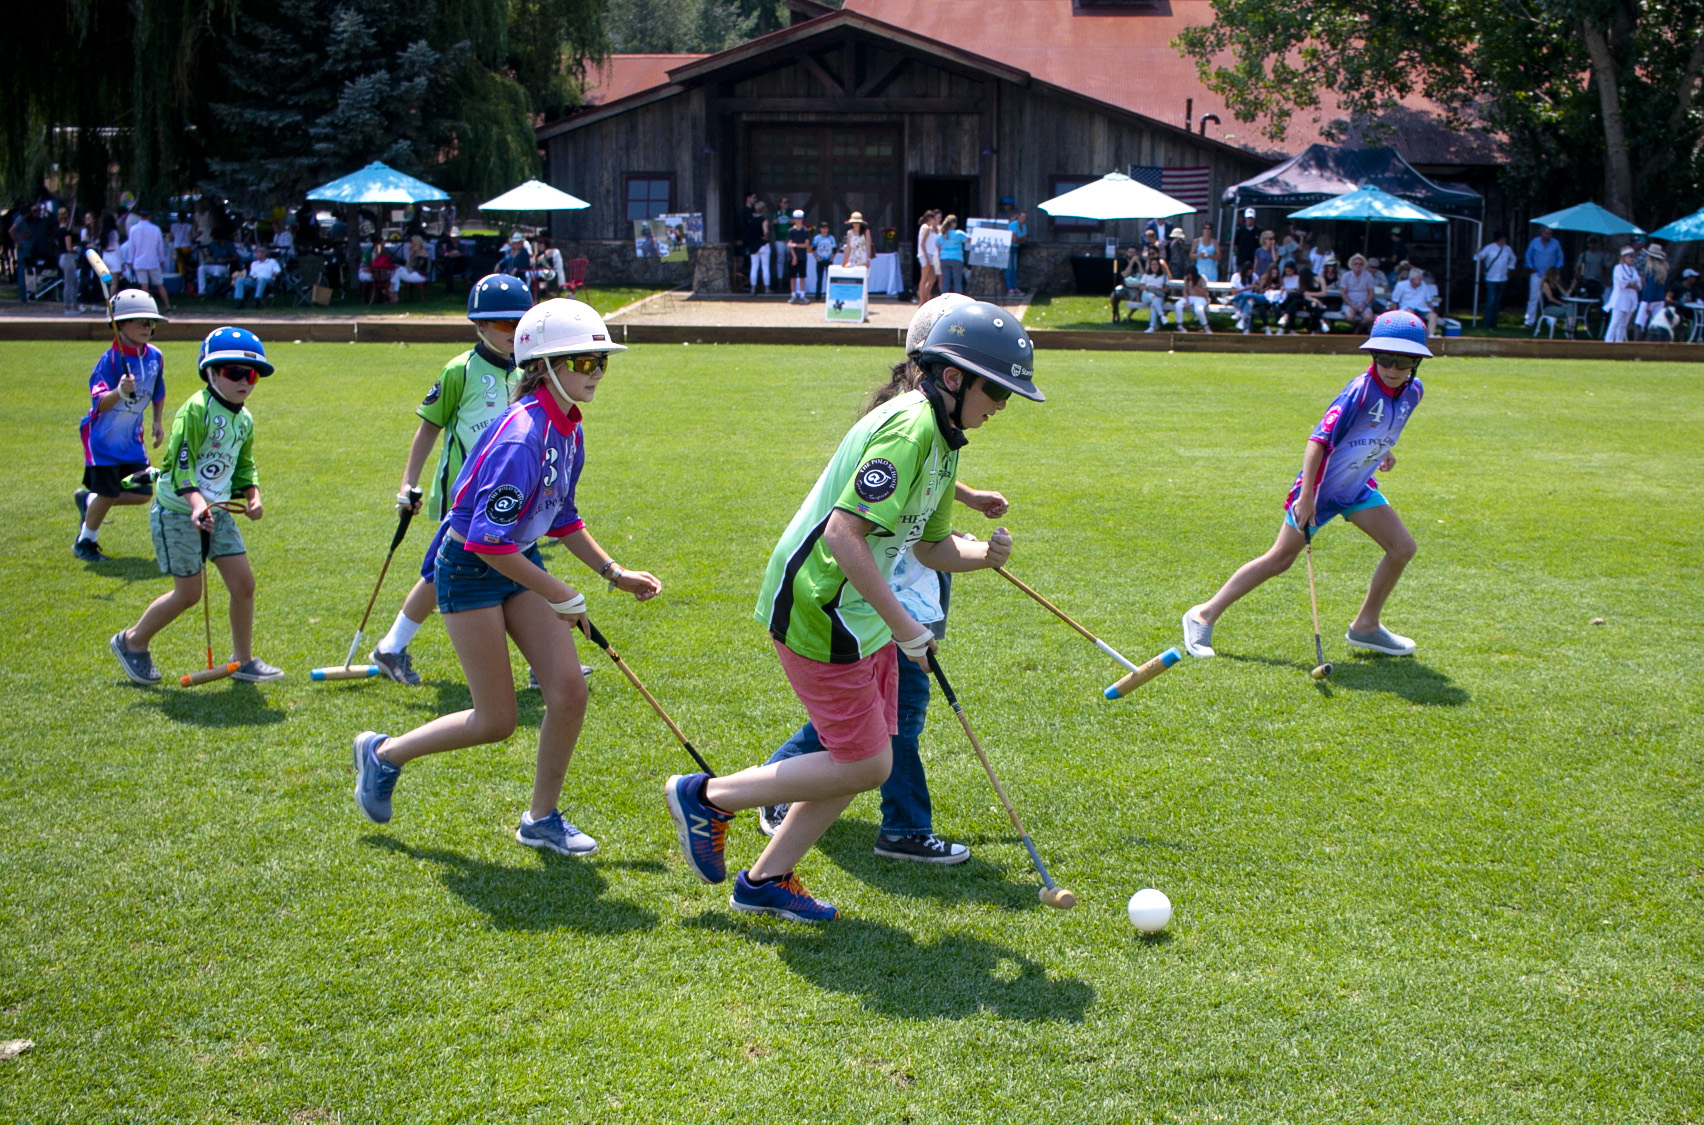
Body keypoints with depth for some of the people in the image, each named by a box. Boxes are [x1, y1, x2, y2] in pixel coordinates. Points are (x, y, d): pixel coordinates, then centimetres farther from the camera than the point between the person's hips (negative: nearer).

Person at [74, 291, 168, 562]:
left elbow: (158, 391, 17)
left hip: (131, 438, 6)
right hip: (104, 436, -6)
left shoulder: (155, 356, -2)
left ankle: (88, 501, 30)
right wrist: (120, 391, -47)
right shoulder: (110, 360, -20)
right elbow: (99, 403, -29)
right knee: (108, 493, -4)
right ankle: (85, 542, 19)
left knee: (142, 494, 4)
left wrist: (158, 422, 15)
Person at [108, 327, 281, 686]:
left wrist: (252, 495, 0)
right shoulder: (197, 410, -19)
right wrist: (196, 503, -39)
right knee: (188, 594, -1)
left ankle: (244, 659, 16)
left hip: (217, 511, 7)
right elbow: (180, 464, -25)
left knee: (243, 583, 1)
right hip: (178, 512, -7)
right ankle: (131, 642, 22)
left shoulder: (244, 419, 6)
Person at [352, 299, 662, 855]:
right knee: (496, 721, -1)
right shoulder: (521, 435, -27)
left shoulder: (569, 431, 1)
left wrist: (613, 572, 8)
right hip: (469, 567, -8)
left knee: (569, 690, -2)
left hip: (521, 560, 8)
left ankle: (542, 818, 16)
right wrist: (561, 597, -23)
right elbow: (488, 540, -30)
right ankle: (384, 754, 23)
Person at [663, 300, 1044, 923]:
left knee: (864, 758, 12)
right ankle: (708, 797, 8)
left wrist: (984, 554, -3)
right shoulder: (909, 428, -21)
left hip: (859, 613, 10)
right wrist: (903, 625, -25)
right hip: (818, 610, -10)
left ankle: (766, 879, 22)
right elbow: (844, 533, -29)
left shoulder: (943, 439, 12)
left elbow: (929, 545, 18)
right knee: (865, 765, -4)